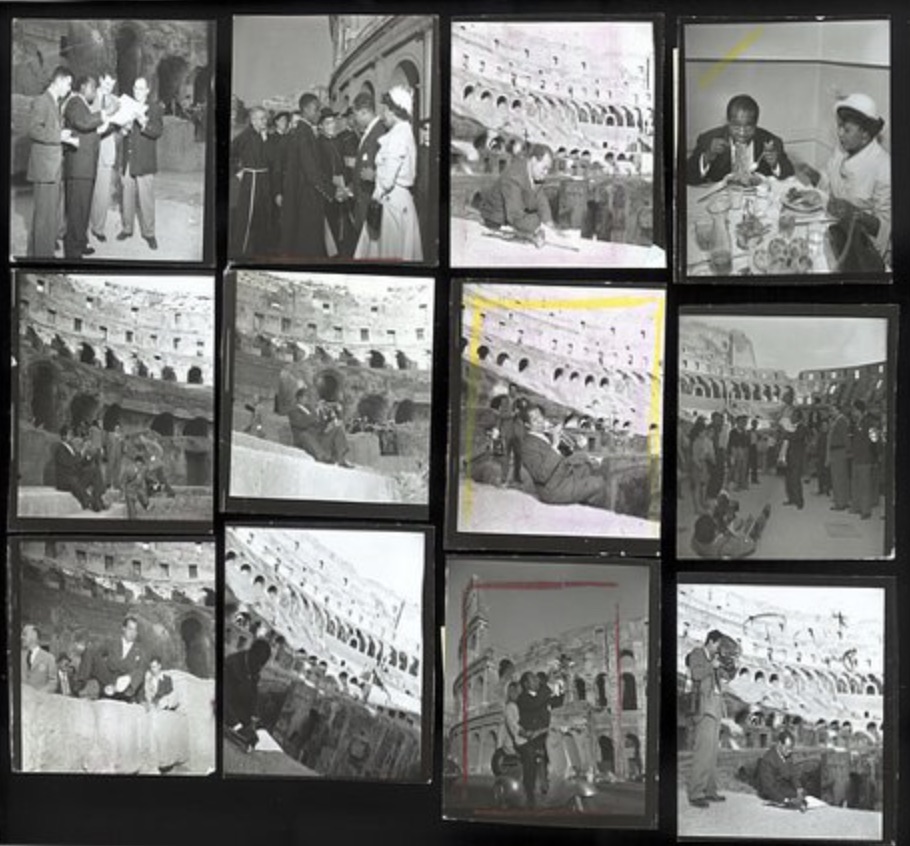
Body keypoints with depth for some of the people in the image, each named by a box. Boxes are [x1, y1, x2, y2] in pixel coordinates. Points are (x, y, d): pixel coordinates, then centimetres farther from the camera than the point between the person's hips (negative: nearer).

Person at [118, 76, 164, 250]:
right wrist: (123, 130, -4)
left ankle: (149, 233, 5)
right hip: (127, 161, 5)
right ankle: (127, 228, 21)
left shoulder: (155, 108, 0)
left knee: (146, 199, -4)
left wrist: (145, 124, -30)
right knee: (127, 197, 9)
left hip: (144, 162, -5)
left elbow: (158, 131, -12)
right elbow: (121, 126, 19)